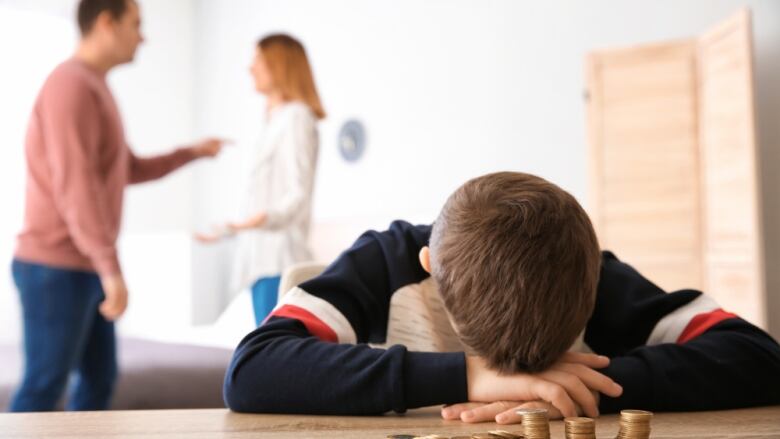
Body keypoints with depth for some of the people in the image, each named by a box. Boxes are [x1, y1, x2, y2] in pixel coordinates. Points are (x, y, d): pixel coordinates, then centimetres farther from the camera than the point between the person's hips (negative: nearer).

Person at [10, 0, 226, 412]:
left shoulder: (94, 89, 18)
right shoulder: (71, 85, -14)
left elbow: (130, 170, 28)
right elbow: (75, 185, -23)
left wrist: (193, 152, 27)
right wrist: (111, 268, -25)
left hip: (84, 268, 10)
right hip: (57, 268, -10)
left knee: (100, 378, 12)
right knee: (43, 388, -6)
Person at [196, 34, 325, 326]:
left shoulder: (296, 117, -6)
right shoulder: (276, 121, 21)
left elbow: (298, 195, -16)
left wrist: (260, 219, -33)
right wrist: (226, 231, 33)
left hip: (280, 259, -9)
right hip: (264, 257, 9)